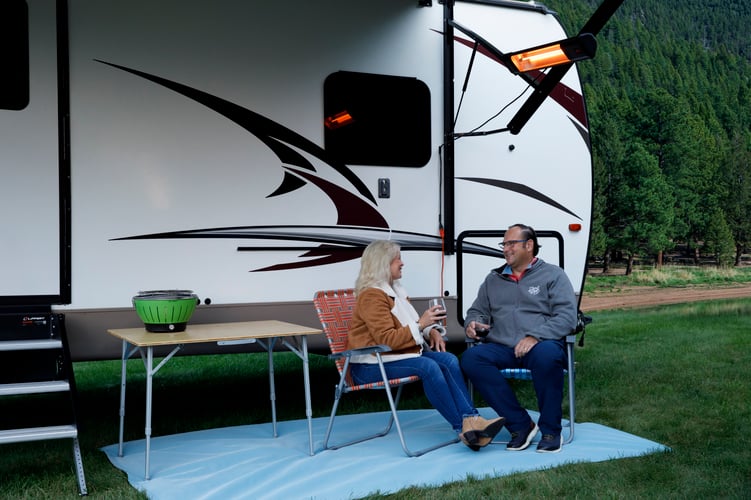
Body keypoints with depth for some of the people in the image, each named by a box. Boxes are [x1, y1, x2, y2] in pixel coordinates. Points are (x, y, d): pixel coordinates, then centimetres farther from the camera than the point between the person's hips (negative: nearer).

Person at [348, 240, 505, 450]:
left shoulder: (395, 290, 16)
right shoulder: (371, 296, -14)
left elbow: (411, 324, 23)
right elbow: (386, 340, -21)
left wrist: (431, 331, 2)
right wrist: (421, 324, -21)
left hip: (401, 353, 9)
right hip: (370, 365, -9)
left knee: (449, 360, -15)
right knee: (428, 366, -31)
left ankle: (470, 419, -26)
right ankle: (463, 428, -27)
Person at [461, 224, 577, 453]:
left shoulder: (552, 275, 9)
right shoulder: (493, 279, 24)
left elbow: (567, 316, -3)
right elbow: (476, 311, 28)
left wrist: (535, 337, -18)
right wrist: (472, 324, 2)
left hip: (542, 345, -4)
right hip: (501, 347, 4)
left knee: (546, 355, -40)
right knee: (471, 358, -28)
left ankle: (550, 430, -18)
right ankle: (520, 425, -20)